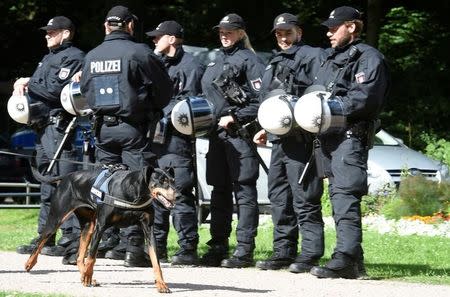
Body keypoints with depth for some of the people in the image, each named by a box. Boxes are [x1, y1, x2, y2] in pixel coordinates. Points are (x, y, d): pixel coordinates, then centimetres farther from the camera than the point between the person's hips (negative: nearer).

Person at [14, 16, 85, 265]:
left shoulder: (73, 57, -6)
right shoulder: (49, 58, 23)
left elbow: (57, 90, -17)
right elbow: (37, 87, 22)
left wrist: (27, 84, -6)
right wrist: (23, 85, 0)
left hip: (59, 125, -10)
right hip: (43, 127, 10)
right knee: (48, 185, 15)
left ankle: (73, 238, -22)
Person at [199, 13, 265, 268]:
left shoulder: (248, 59, -4)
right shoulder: (217, 61, 20)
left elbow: (261, 100, -12)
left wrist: (234, 118, -15)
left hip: (239, 132, -8)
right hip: (217, 133, 8)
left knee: (244, 190, -7)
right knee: (219, 190, 11)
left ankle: (245, 250, -8)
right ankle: (218, 246, 17)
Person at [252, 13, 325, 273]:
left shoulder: (312, 56, -2)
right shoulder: (275, 64, 24)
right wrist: (267, 129, 22)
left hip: (301, 137, -9)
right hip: (279, 139, 9)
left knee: (304, 198, -10)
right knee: (279, 196, 10)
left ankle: (310, 254, -9)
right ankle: (284, 252, 16)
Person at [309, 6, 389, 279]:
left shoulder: (368, 57, -2)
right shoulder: (331, 59, 27)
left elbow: (366, 97, -16)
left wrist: (332, 107, -20)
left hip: (351, 136, -9)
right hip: (329, 138, 9)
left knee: (345, 197, -18)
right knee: (337, 197, 8)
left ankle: (346, 258, -26)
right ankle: (353, 260, 11)